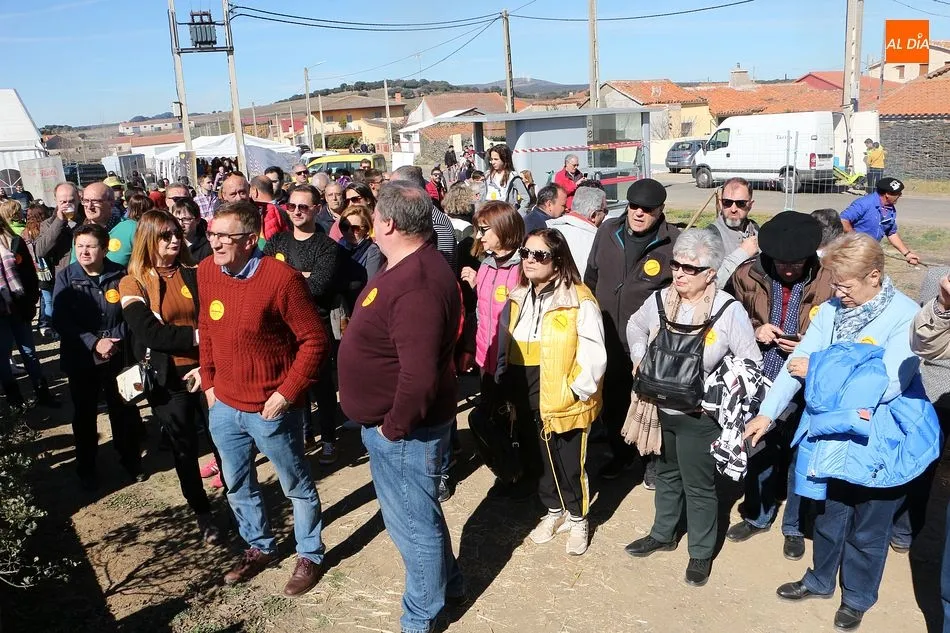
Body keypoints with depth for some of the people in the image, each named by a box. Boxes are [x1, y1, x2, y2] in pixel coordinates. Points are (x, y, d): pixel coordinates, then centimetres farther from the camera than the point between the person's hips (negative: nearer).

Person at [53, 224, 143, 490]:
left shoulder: (120, 275, -5)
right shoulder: (66, 277, -5)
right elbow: (61, 321, -10)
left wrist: (116, 339, -15)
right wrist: (94, 343, -20)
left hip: (119, 357, 0)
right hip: (81, 359, 0)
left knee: (125, 410, 9)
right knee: (84, 414, 13)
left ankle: (131, 460, 29)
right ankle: (86, 468, 29)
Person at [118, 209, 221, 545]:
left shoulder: (194, 274, 3)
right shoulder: (133, 284, -2)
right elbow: (149, 333, -14)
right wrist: (195, 337, -19)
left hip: (206, 370, 1)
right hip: (166, 379, -1)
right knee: (184, 448, 11)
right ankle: (202, 512, 30)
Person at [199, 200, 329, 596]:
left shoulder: (281, 278, -22)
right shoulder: (206, 271, -3)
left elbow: (314, 341, -18)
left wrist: (287, 393, -19)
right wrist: (208, 381, 10)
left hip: (270, 409, -6)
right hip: (224, 406, 6)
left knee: (296, 486, 14)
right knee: (237, 485, 22)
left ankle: (310, 555, 34)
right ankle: (259, 547, 45)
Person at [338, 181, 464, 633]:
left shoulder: (416, 286, -30)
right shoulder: (408, 266, 5)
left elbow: (419, 377, -36)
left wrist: (393, 427, -21)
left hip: (404, 431, -10)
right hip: (392, 422, 10)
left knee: (413, 523, 9)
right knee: (417, 513, 26)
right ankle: (447, 582, 48)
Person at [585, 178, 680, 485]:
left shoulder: (674, 243, -14)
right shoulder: (608, 231, 0)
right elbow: (591, 278, 11)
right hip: (608, 341, 5)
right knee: (611, 403, 19)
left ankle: (654, 460, 35)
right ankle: (622, 453, 42)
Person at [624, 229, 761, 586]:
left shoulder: (729, 311, -18)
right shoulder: (659, 300, -5)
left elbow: (750, 360, -10)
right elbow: (635, 326, 16)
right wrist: (639, 360, 5)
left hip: (699, 416, -4)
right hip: (660, 409, 5)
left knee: (699, 486, 11)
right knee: (666, 474, 24)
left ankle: (701, 552, 31)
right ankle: (662, 534, 44)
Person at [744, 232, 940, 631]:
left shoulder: (906, 316, -18)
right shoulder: (832, 310, -3)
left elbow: (887, 384, -25)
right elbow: (798, 362, -4)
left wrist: (818, 369, -17)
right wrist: (767, 413, -10)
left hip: (881, 444, -4)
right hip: (834, 436, 4)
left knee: (868, 529, 14)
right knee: (829, 515, 21)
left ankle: (858, 598, 37)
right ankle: (821, 580, 43)